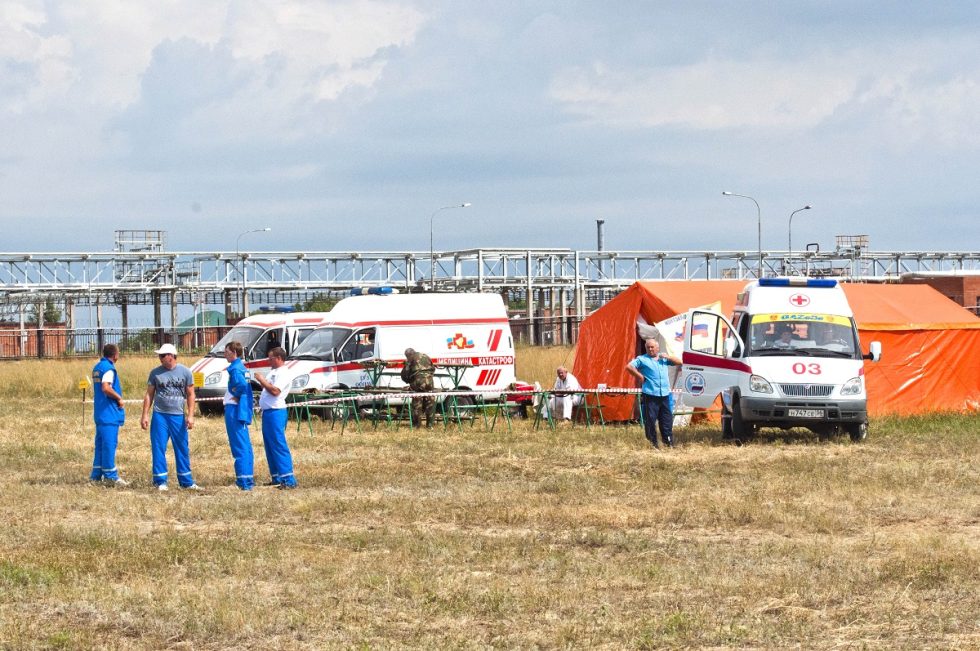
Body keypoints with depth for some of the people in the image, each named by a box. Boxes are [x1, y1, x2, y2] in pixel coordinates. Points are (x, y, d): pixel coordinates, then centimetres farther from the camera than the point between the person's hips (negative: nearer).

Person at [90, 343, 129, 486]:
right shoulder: (108, 368, -14)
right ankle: (110, 475, -7)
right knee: (109, 443, -8)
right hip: (109, 413, -10)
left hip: (100, 412, 10)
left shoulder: (97, 368, 16)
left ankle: (96, 474, 15)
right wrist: (119, 398, -13)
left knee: (101, 443, 12)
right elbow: (106, 388, -26)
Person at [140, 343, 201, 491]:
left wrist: (190, 415, -4)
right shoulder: (156, 373, 3)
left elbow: (190, 394, 4)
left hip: (178, 416, 0)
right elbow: (149, 395, 6)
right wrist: (145, 415, -1)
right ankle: (160, 481, 5)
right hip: (160, 415, 0)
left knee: (182, 450, 5)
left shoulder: (185, 372, 2)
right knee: (158, 449, -2)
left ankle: (186, 481, 13)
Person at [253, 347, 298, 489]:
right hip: (267, 412, 10)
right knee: (269, 446, 11)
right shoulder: (274, 372, 20)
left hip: (275, 412, -10)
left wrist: (263, 381, -13)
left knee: (279, 445, -13)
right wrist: (261, 381, 10)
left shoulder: (284, 373, -11)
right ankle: (276, 478, 16)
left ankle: (288, 479, -15)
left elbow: (275, 391, -22)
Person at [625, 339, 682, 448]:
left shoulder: (663, 358, 17)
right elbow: (629, 367, -5)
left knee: (667, 420, 6)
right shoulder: (642, 359, 3)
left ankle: (669, 443, 11)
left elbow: (679, 362, 18)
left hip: (665, 395, 4)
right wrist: (640, 377, -7)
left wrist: (667, 357, 3)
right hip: (650, 395, -4)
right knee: (650, 420, -3)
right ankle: (653, 444, 3)